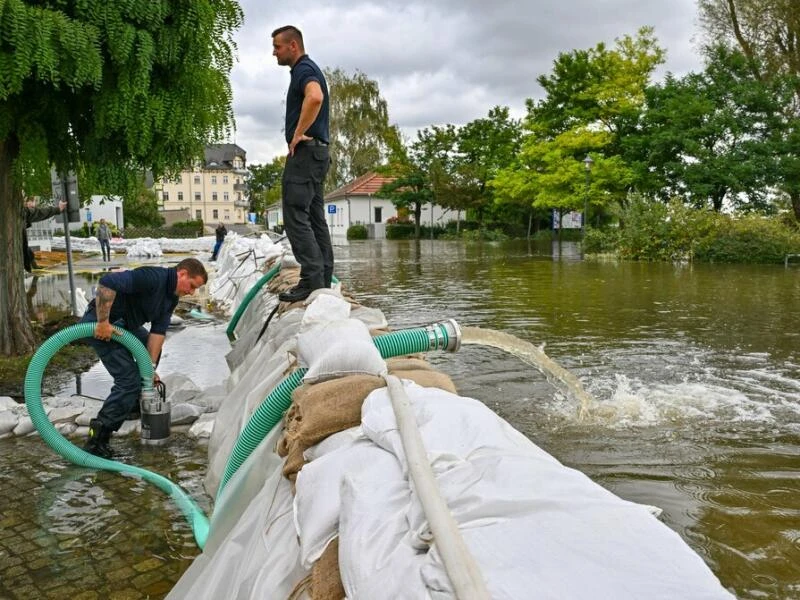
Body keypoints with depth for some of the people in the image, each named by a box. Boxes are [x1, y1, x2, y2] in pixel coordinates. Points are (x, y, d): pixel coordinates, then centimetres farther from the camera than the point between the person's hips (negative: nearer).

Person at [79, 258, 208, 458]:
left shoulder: (171, 297, 6)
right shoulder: (153, 278, -24)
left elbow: (158, 331, 1)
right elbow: (107, 282, -33)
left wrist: (151, 368, -6)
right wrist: (102, 322, -30)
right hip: (103, 325, -10)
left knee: (153, 348, 26)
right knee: (129, 380, -14)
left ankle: (135, 403, 37)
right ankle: (97, 439, -13)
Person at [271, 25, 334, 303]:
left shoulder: (304, 69, -10)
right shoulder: (306, 69, 23)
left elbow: (315, 97, -32)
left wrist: (298, 133, -24)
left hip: (304, 152, -11)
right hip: (316, 152, 11)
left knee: (296, 216, -12)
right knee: (314, 217, 9)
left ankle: (312, 280, -14)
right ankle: (324, 278, 11)